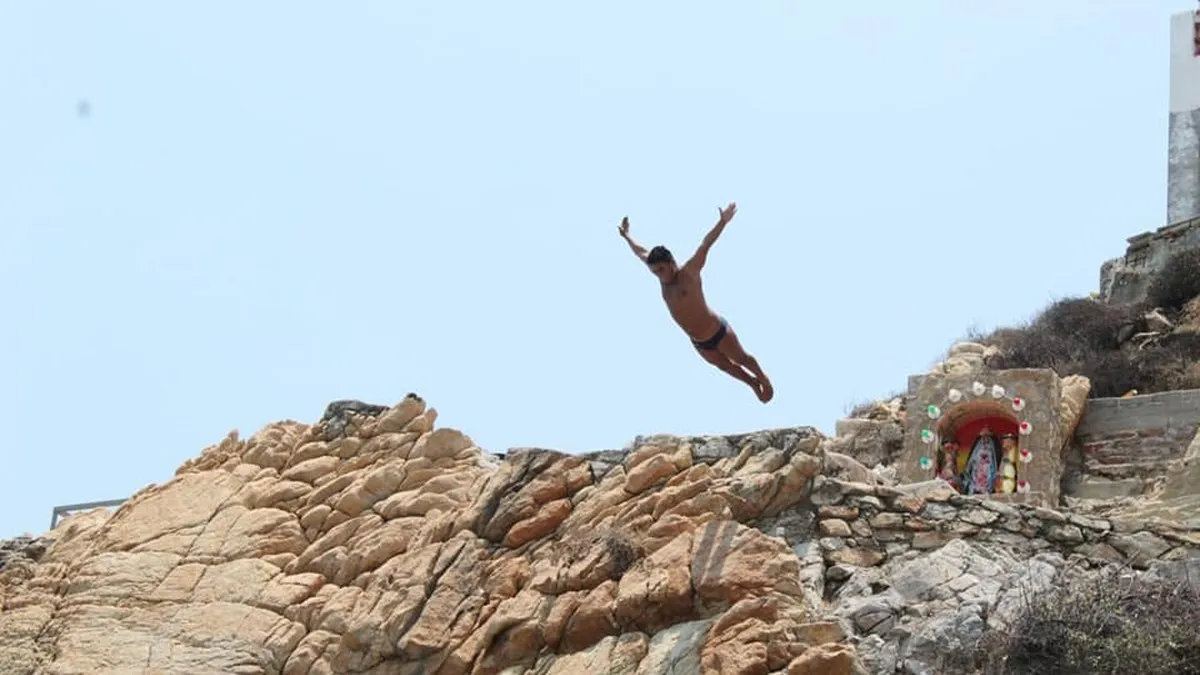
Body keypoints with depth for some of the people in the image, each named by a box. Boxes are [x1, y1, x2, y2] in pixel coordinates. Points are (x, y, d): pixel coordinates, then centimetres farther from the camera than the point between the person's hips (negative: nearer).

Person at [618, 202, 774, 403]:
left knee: (741, 359, 16)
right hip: (699, 342, 7)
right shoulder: (664, 276, -5)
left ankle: (763, 378, 41)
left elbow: (706, 244, -35)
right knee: (725, 366, 23)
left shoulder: (688, 273, -22)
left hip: (718, 333, -6)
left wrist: (722, 222, -46)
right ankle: (754, 383, 45)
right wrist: (626, 237, 23)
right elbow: (642, 253, 10)